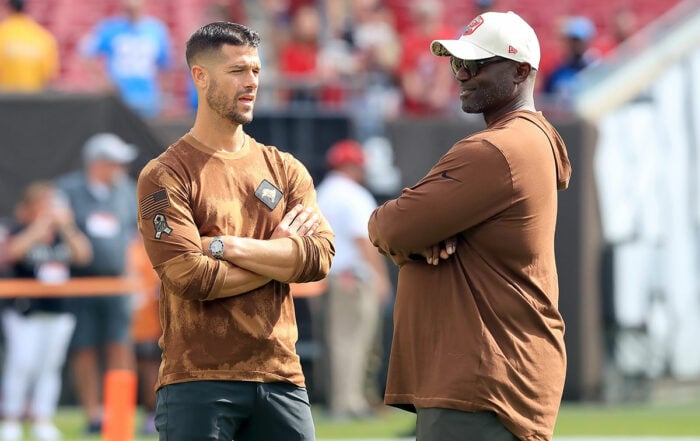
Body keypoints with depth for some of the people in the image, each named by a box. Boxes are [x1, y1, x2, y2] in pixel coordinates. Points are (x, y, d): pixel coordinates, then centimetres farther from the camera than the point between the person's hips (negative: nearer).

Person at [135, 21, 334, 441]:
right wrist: (277, 255, -3)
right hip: (198, 382, -4)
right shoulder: (166, 175, -1)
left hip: (280, 375, 5)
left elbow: (319, 257, -2)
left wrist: (227, 246, -11)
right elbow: (192, 277, -13)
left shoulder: (285, 170, 14)